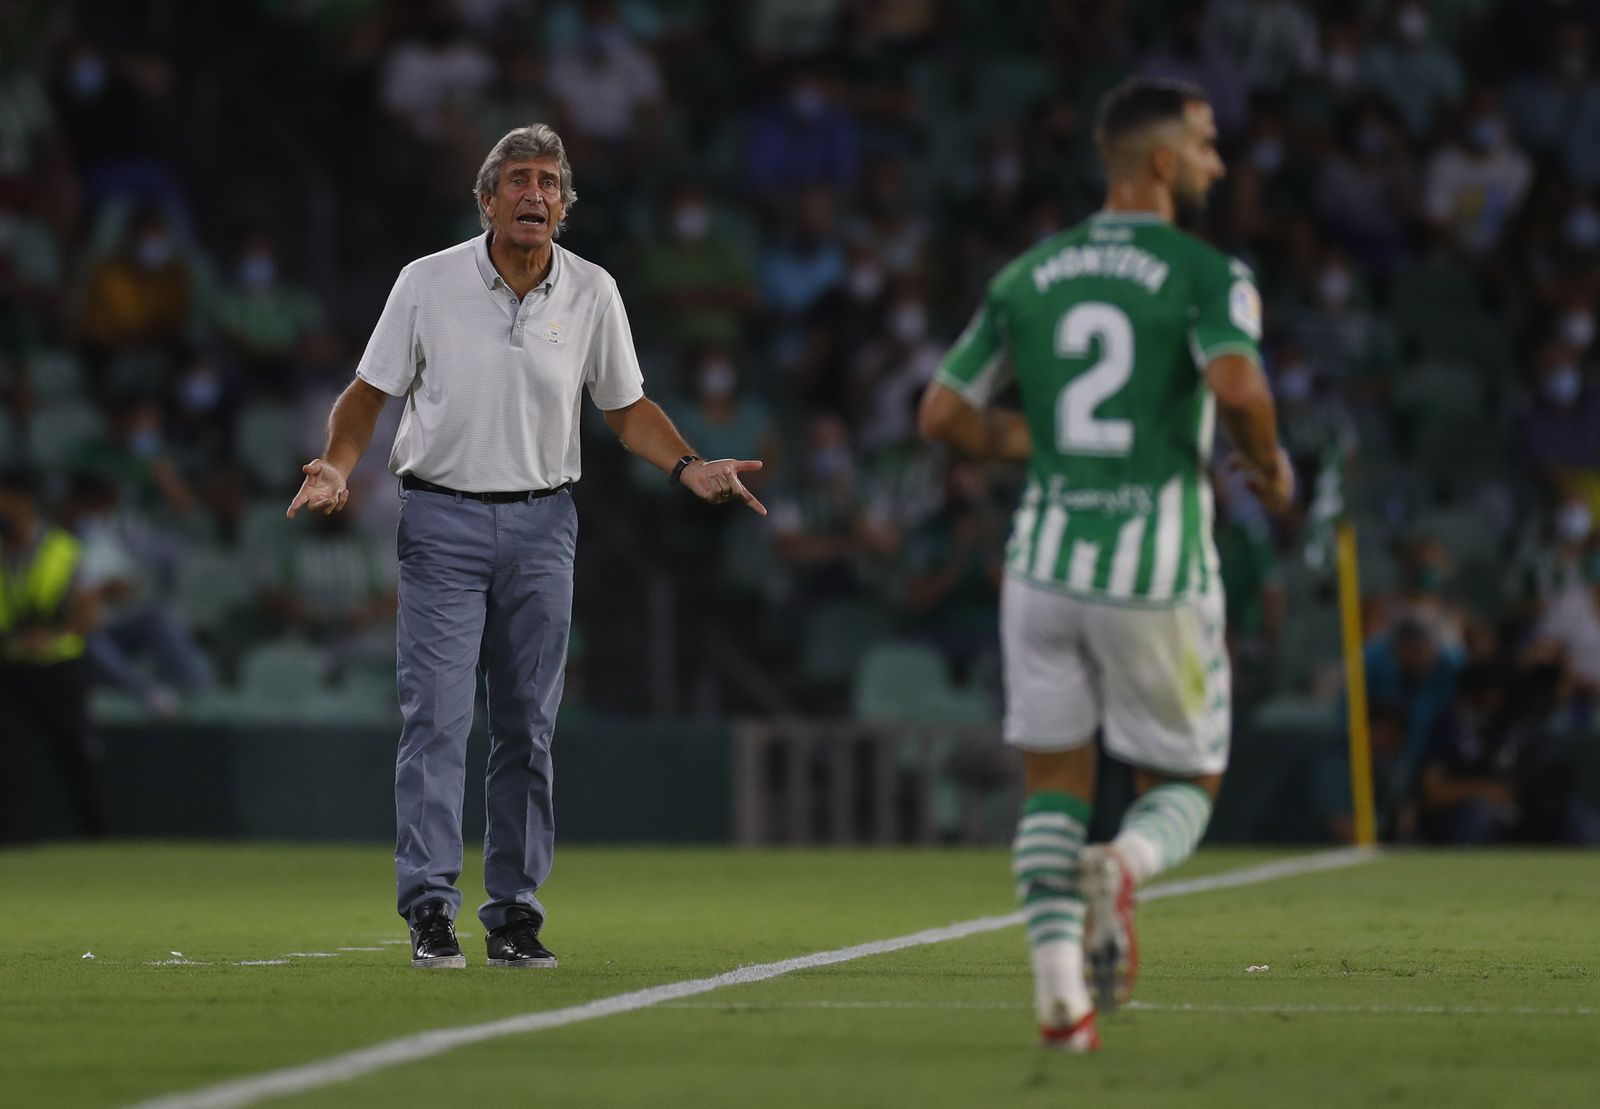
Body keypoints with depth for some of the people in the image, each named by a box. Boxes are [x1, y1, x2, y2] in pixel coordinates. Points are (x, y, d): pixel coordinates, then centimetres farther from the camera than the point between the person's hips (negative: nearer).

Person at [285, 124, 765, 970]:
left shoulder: (591, 293, 2)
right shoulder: (428, 283, -4)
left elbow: (627, 408, 12)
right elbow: (369, 393, 3)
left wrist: (689, 468, -4)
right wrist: (338, 467, -14)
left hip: (540, 526, 2)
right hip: (441, 519, -2)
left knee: (527, 726, 4)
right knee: (436, 716, -10)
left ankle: (515, 914, 10)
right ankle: (429, 909, -11)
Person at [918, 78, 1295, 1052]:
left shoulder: (1027, 277, 9)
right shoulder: (1208, 276, -6)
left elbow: (944, 415, 11)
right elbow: (1237, 385, -25)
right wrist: (1272, 466, -5)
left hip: (1046, 562, 4)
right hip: (1158, 572, -4)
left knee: (1055, 785, 12)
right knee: (1187, 785, 12)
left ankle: (1061, 996, -6)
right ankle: (1120, 869, -23)